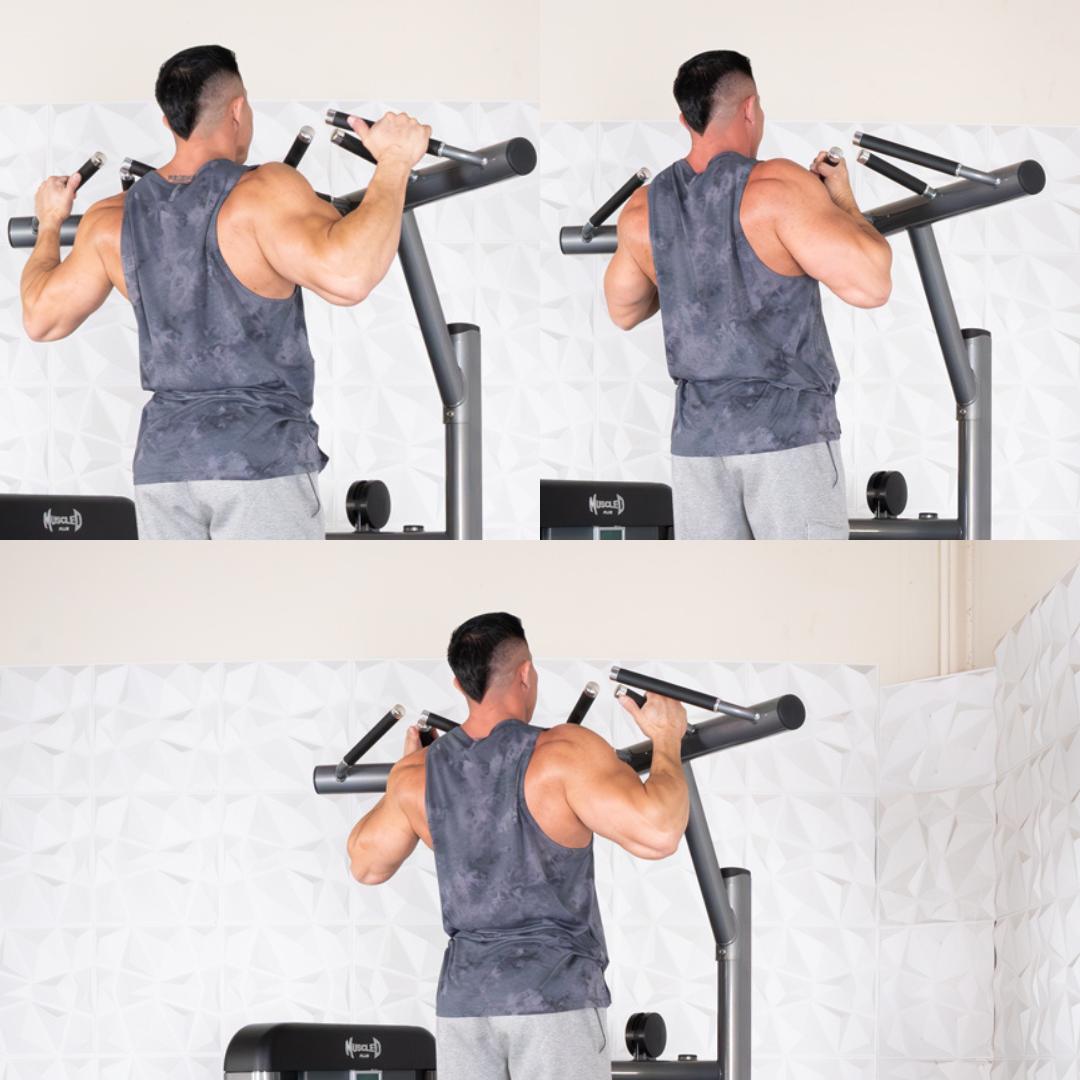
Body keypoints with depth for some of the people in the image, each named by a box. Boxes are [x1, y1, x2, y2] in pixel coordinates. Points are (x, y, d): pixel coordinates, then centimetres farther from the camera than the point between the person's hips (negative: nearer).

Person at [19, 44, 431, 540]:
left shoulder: (112, 220, 7)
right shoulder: (264, 193, -11)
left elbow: (41, 318, 19)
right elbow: (346, 274, -29)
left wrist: (49, 226, 35)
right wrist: (392, 166, -19)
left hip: (163, 460, 6)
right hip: (261, 459, -6)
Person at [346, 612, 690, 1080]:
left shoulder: (417, 773, 4)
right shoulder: (563, 753, -13)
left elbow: (365, 864, 20)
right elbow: (657, 831, -23)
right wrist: (666, 741, -7)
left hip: (463, 997, 5)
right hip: (554, 993, -5)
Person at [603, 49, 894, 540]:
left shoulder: (644, 209, 6)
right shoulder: (777, 187, -13)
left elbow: (623, 311, 22)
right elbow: (870, 284, -18)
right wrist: (844, 201, -3)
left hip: (697, 438, 5)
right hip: (789, 428, -5)